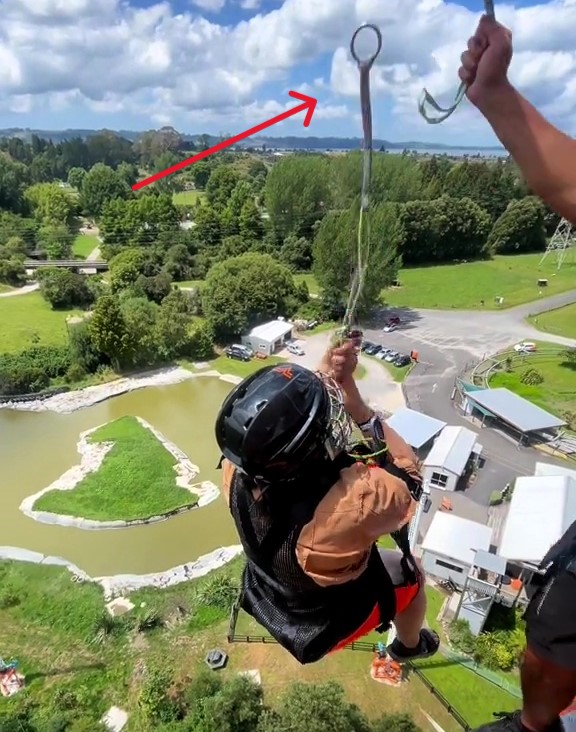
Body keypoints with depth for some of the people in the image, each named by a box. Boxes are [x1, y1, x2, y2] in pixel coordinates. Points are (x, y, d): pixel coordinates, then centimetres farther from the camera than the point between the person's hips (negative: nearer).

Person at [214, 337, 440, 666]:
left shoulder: (237, 471, -31)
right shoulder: (352, 504, -45)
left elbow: (277, 423, -10)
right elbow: (409, 476, -23)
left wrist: (326, 374, -21)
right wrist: (350, 387, -26)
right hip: (333, 620, -3)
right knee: (413, 574, 20)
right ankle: (410, 645, 52)